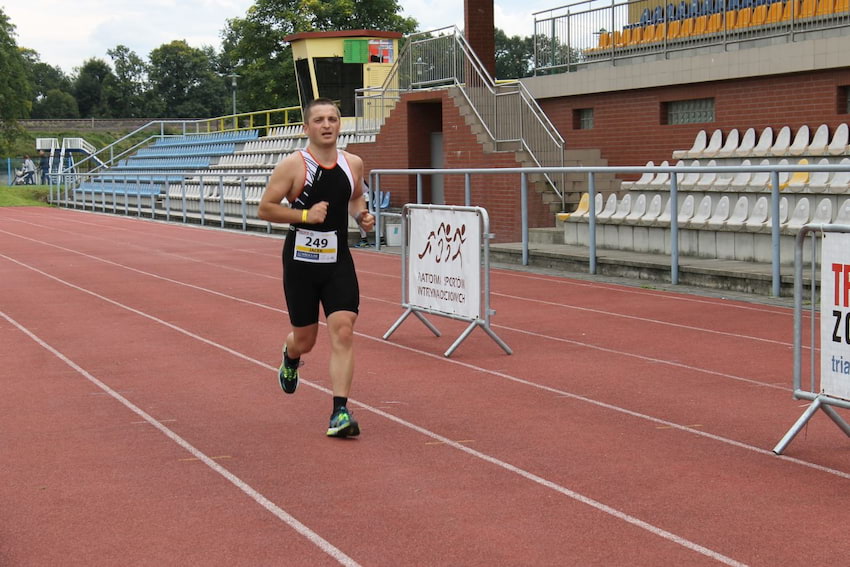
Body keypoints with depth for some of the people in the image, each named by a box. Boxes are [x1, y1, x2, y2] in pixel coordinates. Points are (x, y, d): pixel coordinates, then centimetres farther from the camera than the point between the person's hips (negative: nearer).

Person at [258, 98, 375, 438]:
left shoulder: (353, 164, 3)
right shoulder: (293, 165, -10)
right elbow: (264, 209, -9)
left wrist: (361, 215, 2)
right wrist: (305, 215, -20)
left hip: (339, 261, 3)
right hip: (301, 262, -2)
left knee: (343, 333, -11)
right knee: (305, 339, 10)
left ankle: (340, 412, -9)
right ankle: (290, 359, 48)